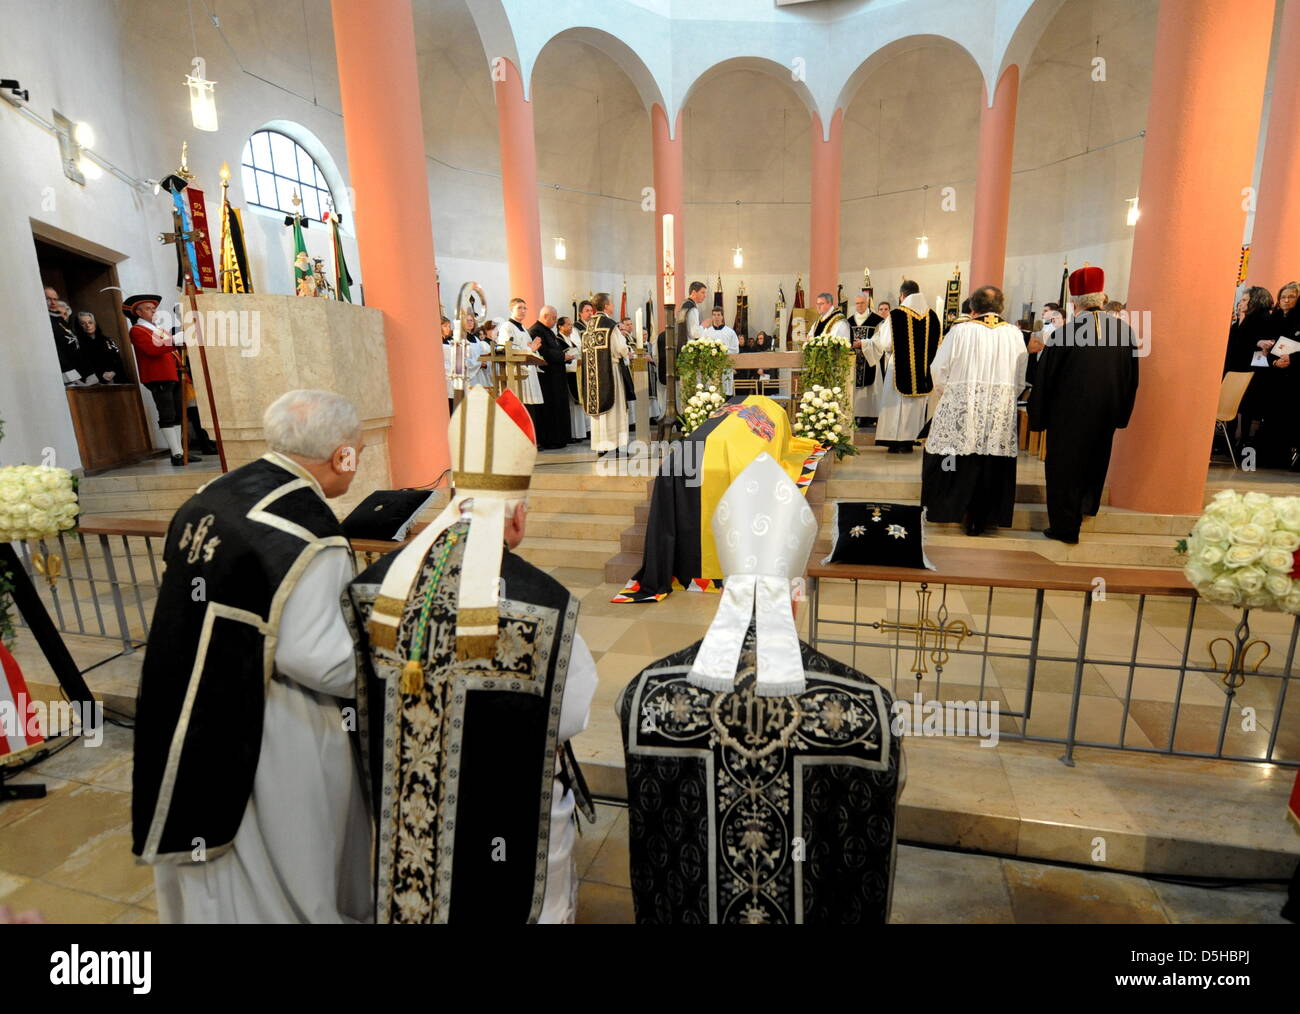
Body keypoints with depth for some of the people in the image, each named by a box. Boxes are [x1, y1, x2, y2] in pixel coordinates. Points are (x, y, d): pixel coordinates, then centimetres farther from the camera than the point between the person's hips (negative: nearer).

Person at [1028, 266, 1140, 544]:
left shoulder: (1063, 334, -16)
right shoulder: (1124, 330, -3)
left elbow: (1043, 379, -10)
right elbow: (1132, 377, 5)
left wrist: (1037, 417, 0)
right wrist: (1121, 414, 15)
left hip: (1068, 414, -4)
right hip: (1106, 415, 4)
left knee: (1064, 467, 6)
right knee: (1094, 461, 24)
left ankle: (1065, 527, 11)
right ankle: (1086, 504, 39)